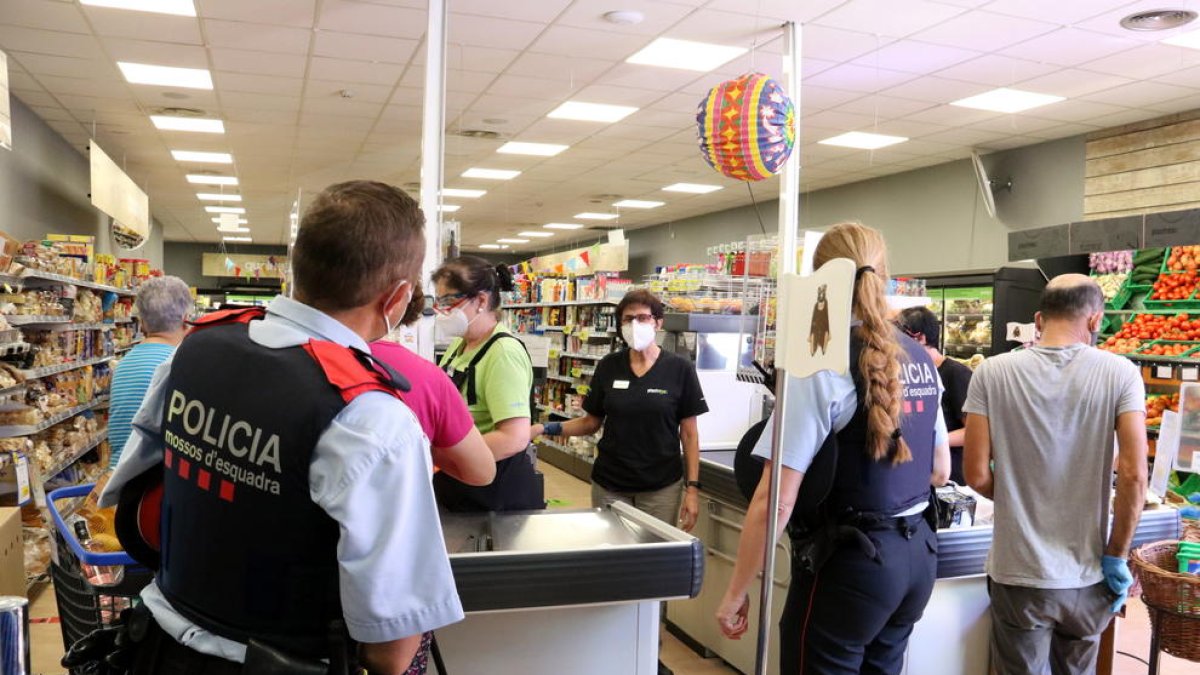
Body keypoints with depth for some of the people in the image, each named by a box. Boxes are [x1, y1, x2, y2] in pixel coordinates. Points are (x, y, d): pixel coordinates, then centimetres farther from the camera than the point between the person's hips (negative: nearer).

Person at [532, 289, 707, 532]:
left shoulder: (680, 369, -6)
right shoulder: (608, 367, 1)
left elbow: (689, 434, -3)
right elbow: (591, 422, 7)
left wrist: (692, 487, -7)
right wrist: (546, 428, -8)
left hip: (662, 487, -2)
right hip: (609, 485, 2)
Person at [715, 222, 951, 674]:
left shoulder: (824, 363, -16)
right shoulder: (919, 358, 5)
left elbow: (776, 500, -19)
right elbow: (941, 471, 16)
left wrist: (736, 592, -11)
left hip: (850, 561, -7)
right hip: (918, 552, 8)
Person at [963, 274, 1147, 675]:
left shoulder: (993, 373, -8)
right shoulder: (1120, 374, -8)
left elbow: (977, 474, -9)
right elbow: (1134, 476, -13)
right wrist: (1117, 557, -2)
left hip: (1018, 574, -1)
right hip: (1085, 576, 1)